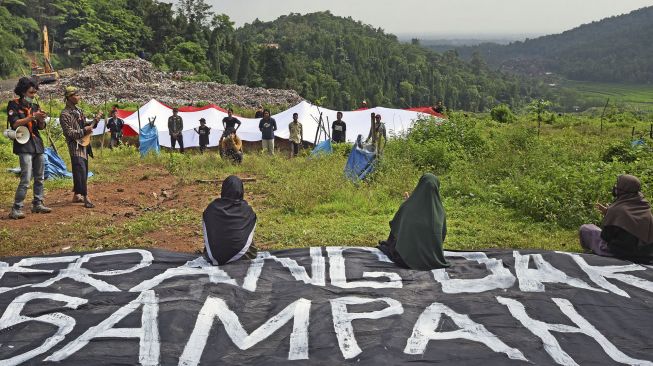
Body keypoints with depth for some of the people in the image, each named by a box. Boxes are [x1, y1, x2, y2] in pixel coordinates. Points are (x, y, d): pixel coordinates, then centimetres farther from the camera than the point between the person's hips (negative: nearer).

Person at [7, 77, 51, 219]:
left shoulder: (35, 106, 14)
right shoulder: (14, 105, -2)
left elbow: (41, 127, 13)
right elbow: (14, 124, -14)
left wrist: (41, 120, -8)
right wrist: (32, 117, -19)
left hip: (38, 144, 7)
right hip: (24, 145, -7)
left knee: (39, 178, 11)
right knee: (26, 179, -14)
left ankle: (37, 204, 22)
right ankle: (16, 209, -10)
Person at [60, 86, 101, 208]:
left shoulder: (78, 111, 15)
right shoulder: (65, 114, -11)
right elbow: (68, 132, -17)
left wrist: (94, 121, 6)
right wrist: (84, 132, -22)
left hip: (84, 145, 9)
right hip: (75, 146, -9)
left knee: (83, 171, 13)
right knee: (81, 171, -15)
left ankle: (76, 195, 24)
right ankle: (85, 197, -18)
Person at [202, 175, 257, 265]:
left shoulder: (211, 208, -3)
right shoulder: (247, 211, -5)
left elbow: (206, 235, 8)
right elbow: (250, 236, 8)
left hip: (214, 258, 1)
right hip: (238, 257, -1)